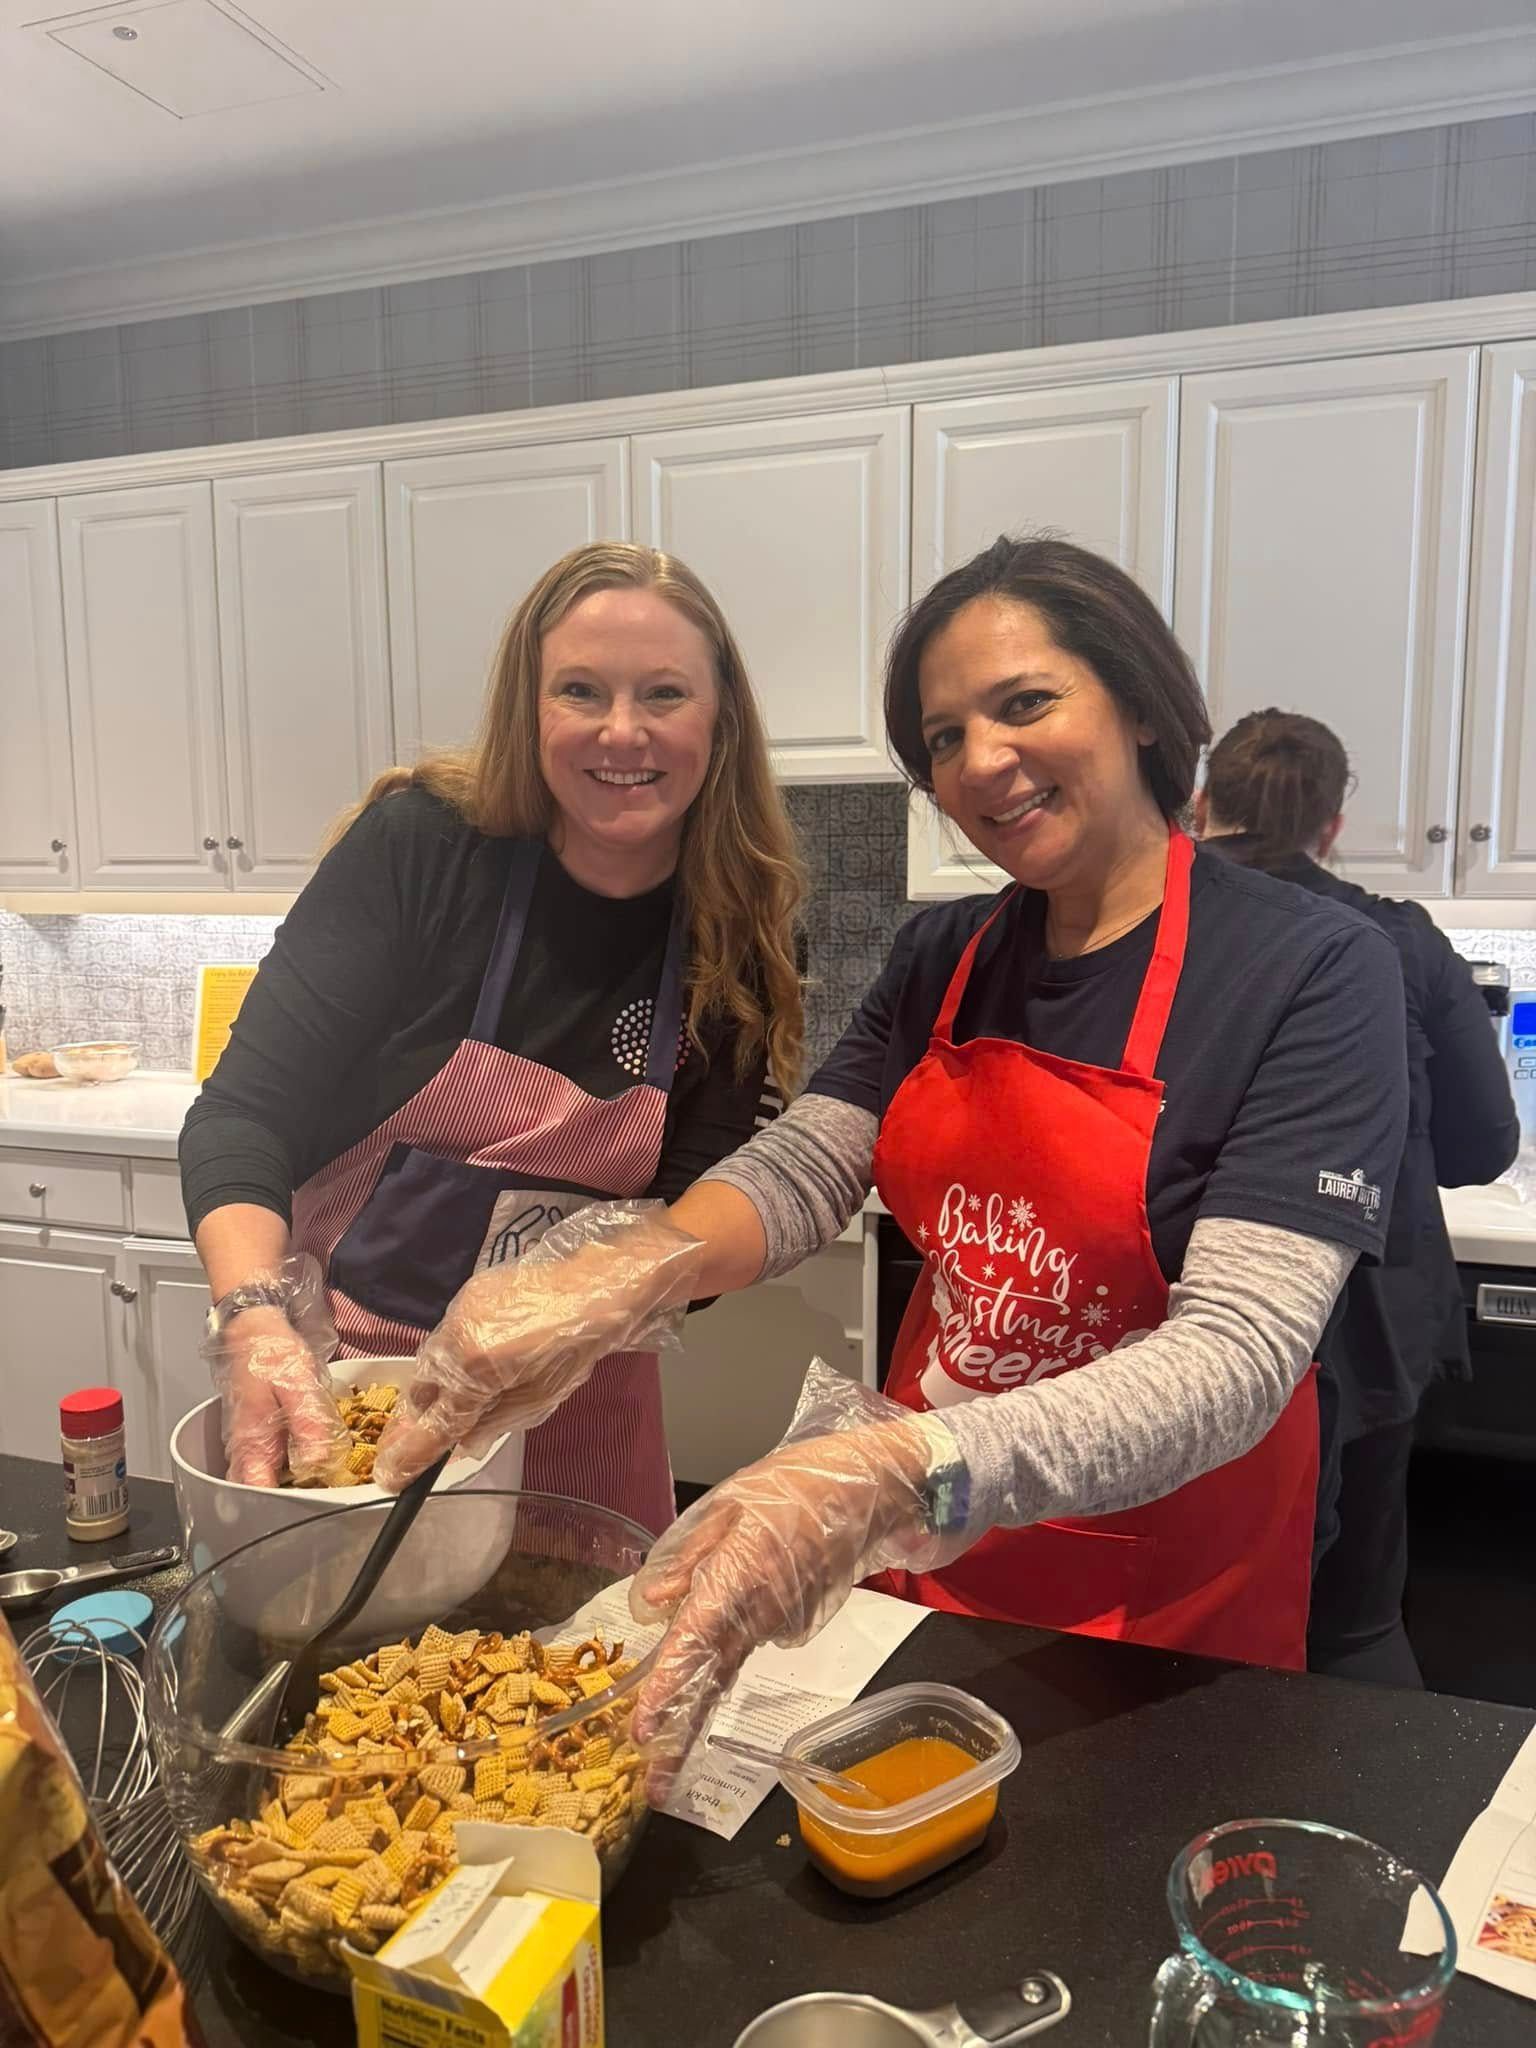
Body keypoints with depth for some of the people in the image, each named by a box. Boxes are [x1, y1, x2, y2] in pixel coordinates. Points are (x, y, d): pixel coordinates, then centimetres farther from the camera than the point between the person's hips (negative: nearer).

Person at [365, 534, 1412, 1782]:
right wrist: (629, 1270, -29)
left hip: (1168, 1594, -4)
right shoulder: (944, 960, 0)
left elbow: (1237, 1355, -28)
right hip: (927, 1556, 5)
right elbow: (798, 1173, -7)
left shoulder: (1314, 969, -19)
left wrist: (899, 1477, -43)